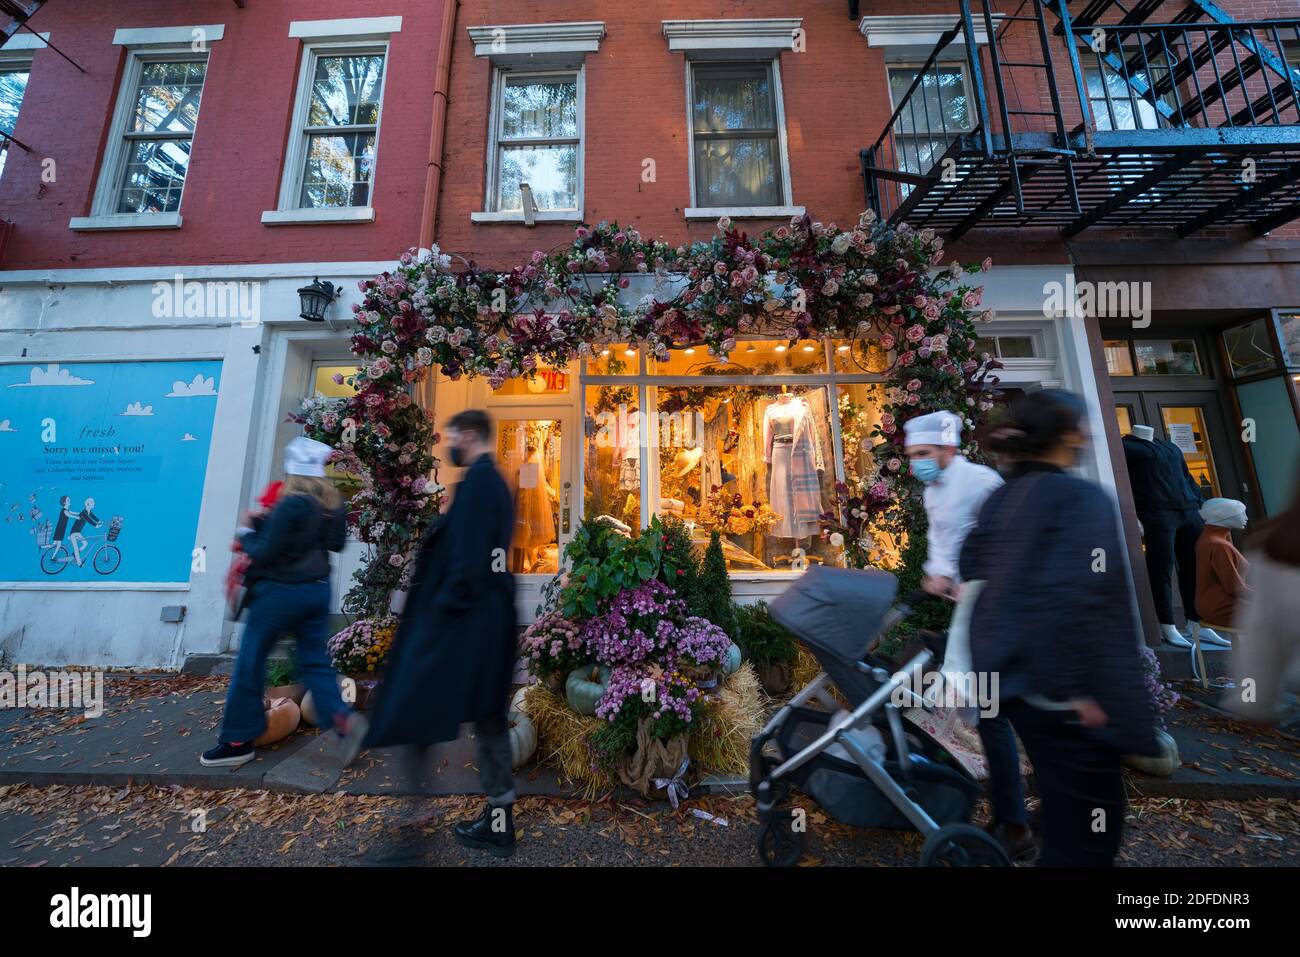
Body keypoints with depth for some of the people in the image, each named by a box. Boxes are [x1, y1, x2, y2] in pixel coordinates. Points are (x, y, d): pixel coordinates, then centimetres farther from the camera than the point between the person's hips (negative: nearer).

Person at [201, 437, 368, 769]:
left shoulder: (290, 504, -19)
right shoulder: (334, 503, 2)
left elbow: (264, 553, -15)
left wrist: (247, 533, 5)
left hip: (282, 591, -6)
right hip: (318, 589, 6)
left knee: (250, 661, 12)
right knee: (315, 661, 12)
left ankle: (238, 740, 25)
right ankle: (341, 719, -3)